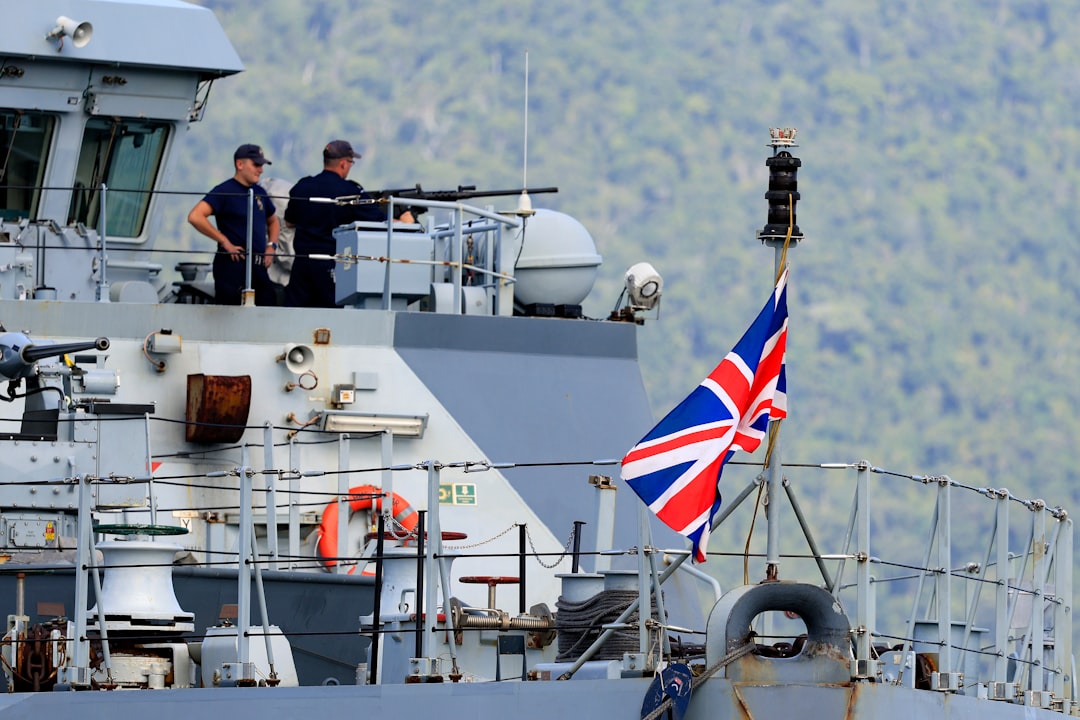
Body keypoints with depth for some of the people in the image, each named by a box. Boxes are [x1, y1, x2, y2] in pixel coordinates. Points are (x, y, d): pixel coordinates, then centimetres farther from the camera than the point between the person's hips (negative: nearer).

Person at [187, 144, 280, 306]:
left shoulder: (259, 192, 16)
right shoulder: (225, 191, -7)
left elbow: (273, 221, 34)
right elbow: (195, 217, -19)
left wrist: (271, 245, 14)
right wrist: (225, 242, -16)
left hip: (258, 267, 7)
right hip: (233, 264, -7)